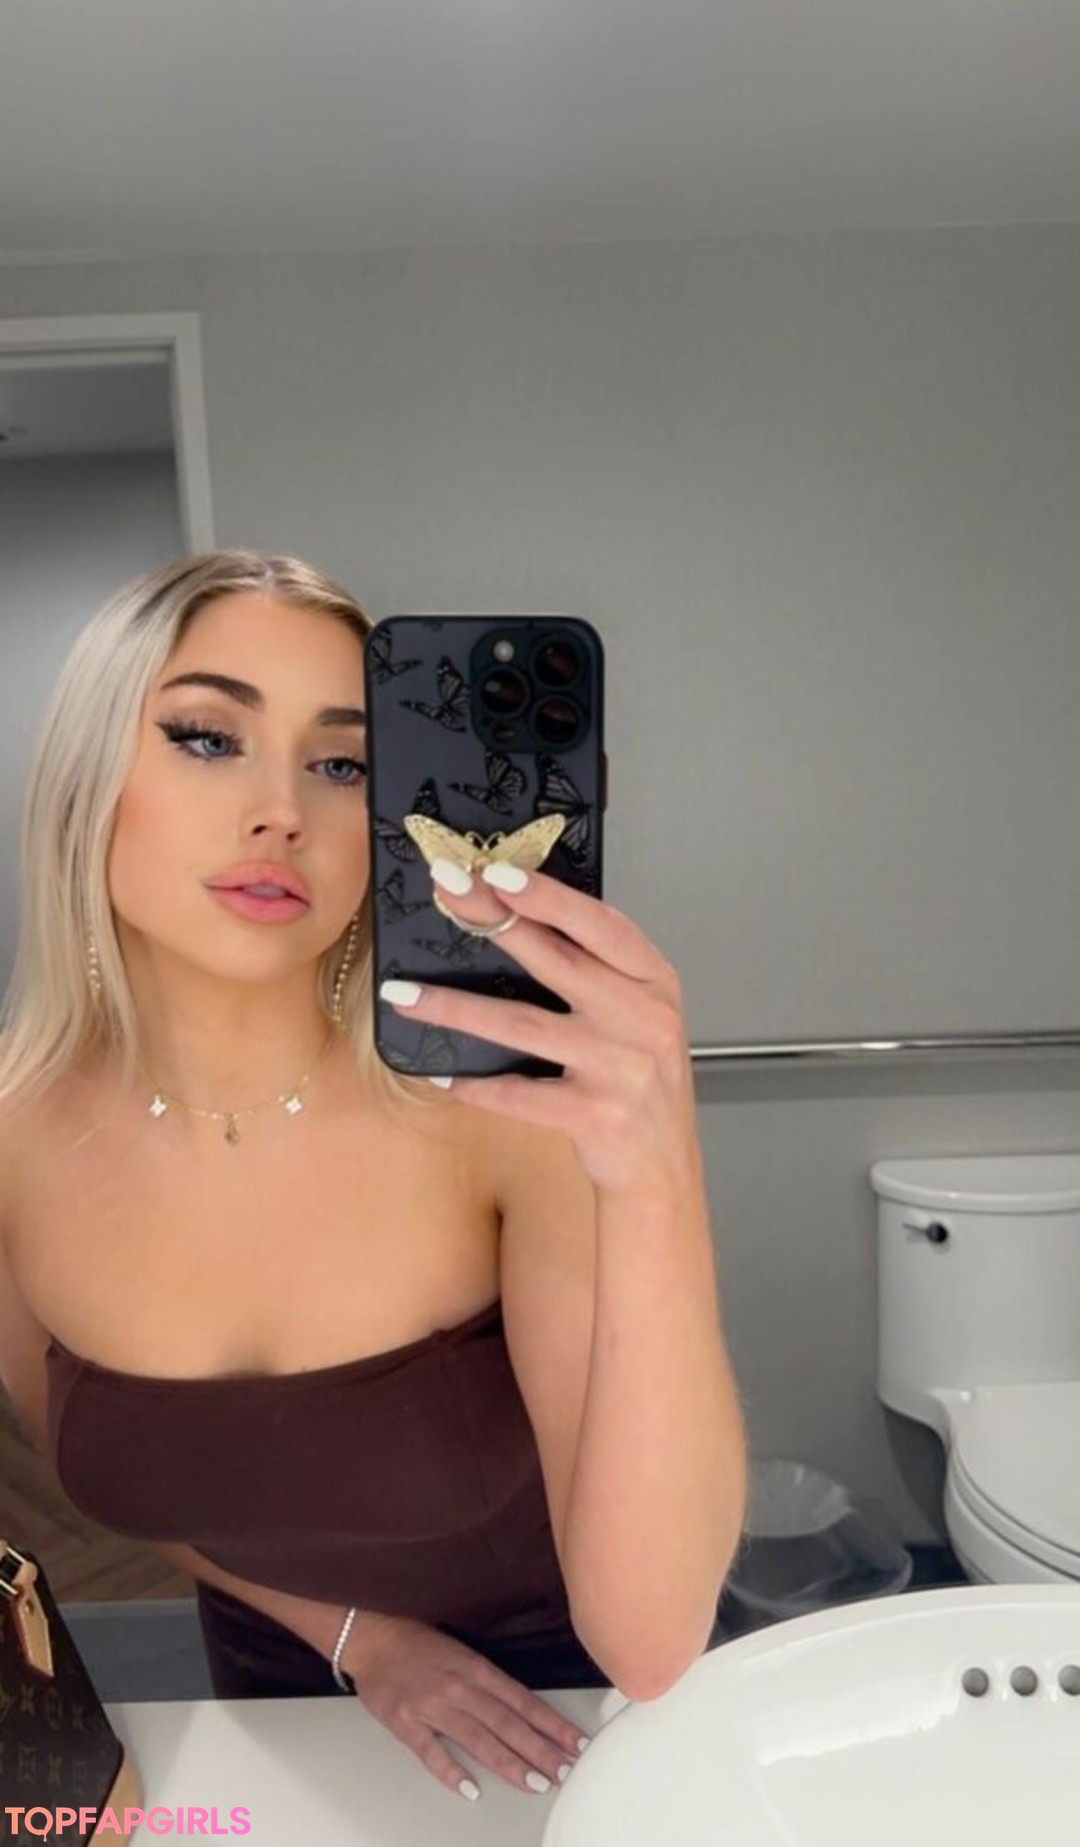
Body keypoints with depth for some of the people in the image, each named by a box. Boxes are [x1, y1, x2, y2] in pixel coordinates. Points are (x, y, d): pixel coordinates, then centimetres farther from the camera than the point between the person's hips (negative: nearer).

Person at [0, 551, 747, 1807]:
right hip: (291, 1697, 2)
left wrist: (656, 1187, -46)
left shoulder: (515, 1090, -30)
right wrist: (355, 1634, -8)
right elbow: (109, 1476, -2)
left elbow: (649, 1646, -33)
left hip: (590, 1712, -2)